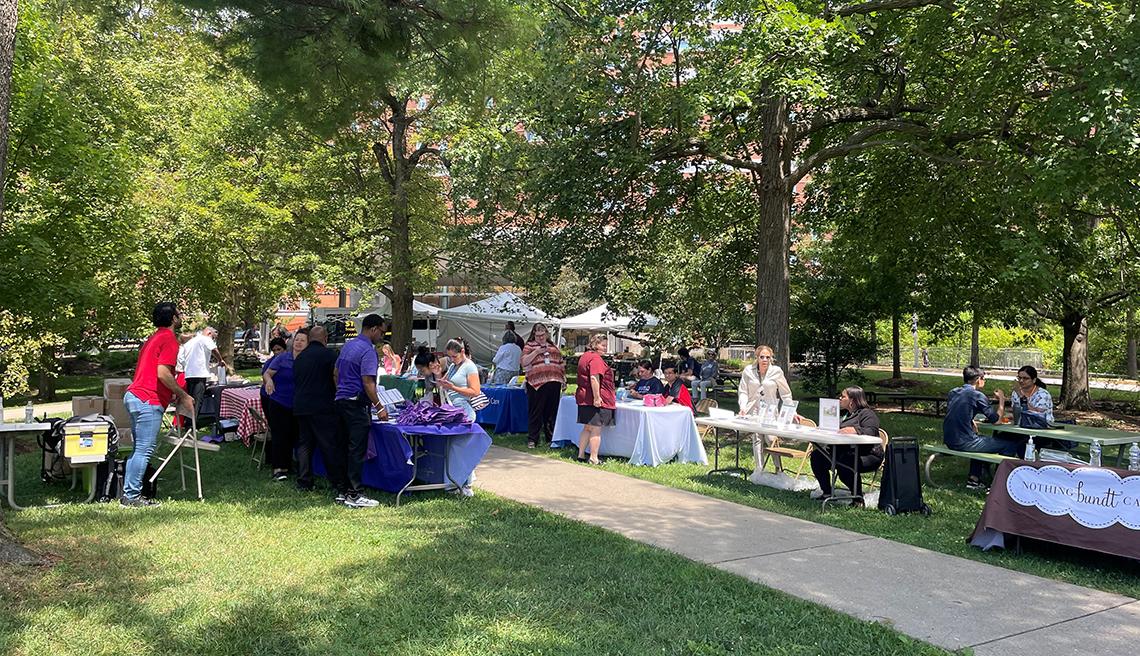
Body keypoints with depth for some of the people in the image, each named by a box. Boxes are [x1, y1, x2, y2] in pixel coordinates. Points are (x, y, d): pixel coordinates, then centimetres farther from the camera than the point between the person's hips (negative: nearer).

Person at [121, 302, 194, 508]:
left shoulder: (154, 337, 21)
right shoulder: (169, 339, -10)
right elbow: (162, 373, -20)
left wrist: (173, 394, 19)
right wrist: (183, 395, -10)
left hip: (134, 396, 10)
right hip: (148, 401, -10)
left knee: (139, 449, 14)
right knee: (144, 450, -6)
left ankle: (128, 494, 17)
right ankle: (132, 496, -4)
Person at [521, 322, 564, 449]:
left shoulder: (553, 347, 18)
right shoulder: (530, 346, 5)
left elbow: (561, 364, 22)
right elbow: (523, 362, -7)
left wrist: (564, 379, 16)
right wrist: (536, 352, -15)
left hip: (554, 383, 4)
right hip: (536, 384, -4)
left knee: (552, 411, 9)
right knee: (535, 412, -2)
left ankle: (551, 437, 18)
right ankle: (532, 439, 4)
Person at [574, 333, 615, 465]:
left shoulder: (585, 356, 18)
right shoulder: (595, 358, -14)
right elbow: (594, 378, -24)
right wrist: (597, 397, -25)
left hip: (583, 398, 10)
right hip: (595, 399, -10)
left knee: (587, 428, 16)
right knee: (596, 429, -4)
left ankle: (581, 455, 19)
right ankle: (594, 459, -2)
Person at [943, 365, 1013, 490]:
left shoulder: (953, 392, 12)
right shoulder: (977, 395, -10)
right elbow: (996, 420, -4)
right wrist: (1001, 399, 8)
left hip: (949, 441, 8)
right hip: (964, 443, -8)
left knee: (981, 440, 37)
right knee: (1010, 444, 1)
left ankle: (973, 479, 33)